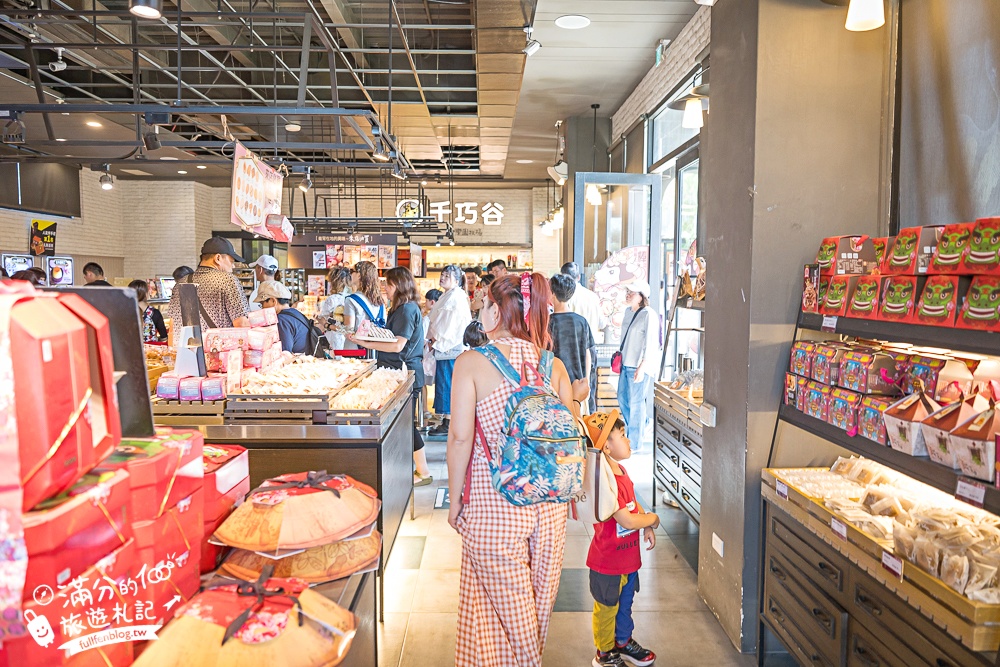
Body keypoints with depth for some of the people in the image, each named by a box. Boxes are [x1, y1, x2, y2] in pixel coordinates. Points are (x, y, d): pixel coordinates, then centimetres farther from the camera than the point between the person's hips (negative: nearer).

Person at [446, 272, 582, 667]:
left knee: (506, 601, 12)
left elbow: (461, 437, -15)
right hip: (549, 502, 5)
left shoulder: (471, 363, -11)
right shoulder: (552, 364, 0)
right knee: (538, 600, 22)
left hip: (493, 503, -4)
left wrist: (455, 499, -4)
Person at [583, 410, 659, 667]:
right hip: (608, 561, -9)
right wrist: (653, 519, -13)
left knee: (625, 604, 26)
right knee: (606, 608, 13)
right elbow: (627, 521, -30)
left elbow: (634, 503, 13)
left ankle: (623, 642, 47)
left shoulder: (621, 471, 1)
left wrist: (647, 527, -2)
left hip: (628, 557, 9)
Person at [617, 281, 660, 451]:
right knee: (623, 399, 17)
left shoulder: (649, 315, -15)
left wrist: (641, 368, -21)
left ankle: (635, 443, 11)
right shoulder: (628, 311, 11)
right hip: (626, 363, 9)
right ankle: (637, 427, 37)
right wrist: (619, 353, 21)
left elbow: (650, 344, -18)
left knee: (636, 403, -1)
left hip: (639, 366, -9)